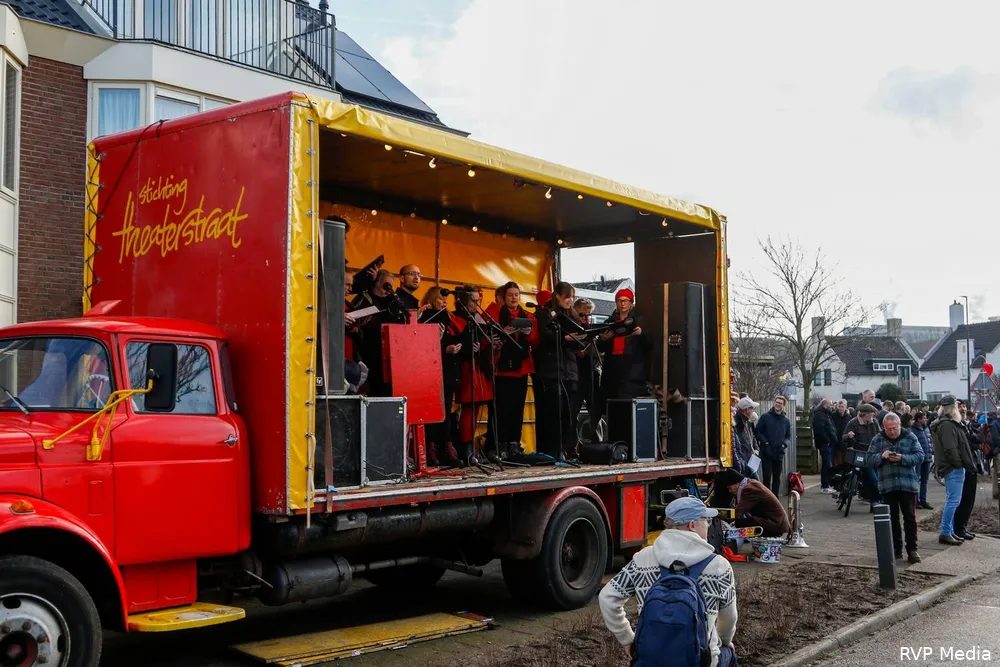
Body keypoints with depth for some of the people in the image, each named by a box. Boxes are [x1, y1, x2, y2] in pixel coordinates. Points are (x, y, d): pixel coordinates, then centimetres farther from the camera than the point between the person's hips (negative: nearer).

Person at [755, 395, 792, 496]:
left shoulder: (786, 421, 11)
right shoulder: (765, 417, 0)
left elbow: (789, 437, 14)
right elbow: (758, 432, -1)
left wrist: (784, 444, -5)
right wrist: (765, 442, -13)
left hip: (779, 454, 4)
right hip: (766, 453, -4)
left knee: (777, 478, 10)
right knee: (767, 477, -6)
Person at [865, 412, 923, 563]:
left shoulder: (910, 437, 1)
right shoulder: (878, 440, 4)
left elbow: (920, 456, -6)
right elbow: (869, 459, 1)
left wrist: (902, 458, -20)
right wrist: (881, 456, -19)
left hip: (908, 484, -1)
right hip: (887, 485, 1)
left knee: (910, 517, 2)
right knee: (892, 518, 7)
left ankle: (912, 550, 9)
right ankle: (896, 550, 16)